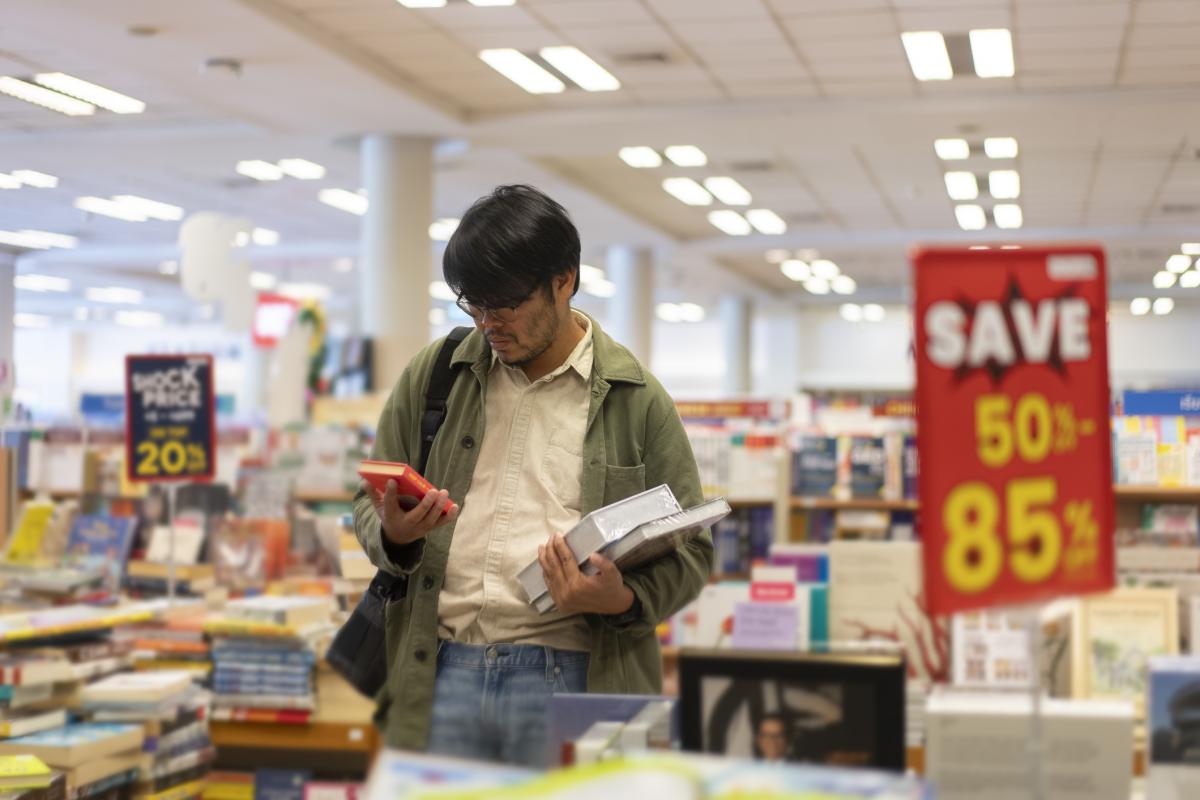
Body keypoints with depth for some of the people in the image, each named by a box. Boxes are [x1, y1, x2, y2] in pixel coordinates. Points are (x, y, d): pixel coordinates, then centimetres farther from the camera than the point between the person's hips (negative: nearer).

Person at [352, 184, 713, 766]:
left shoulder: (635, 401, 4)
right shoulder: (431, 375, 12)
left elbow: (689, 550, 7)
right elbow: (369, 504, 18)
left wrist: (625, 602, -13)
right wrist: (393, 535, -6)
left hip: (570, 680, -2)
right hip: (438, 674, 2)